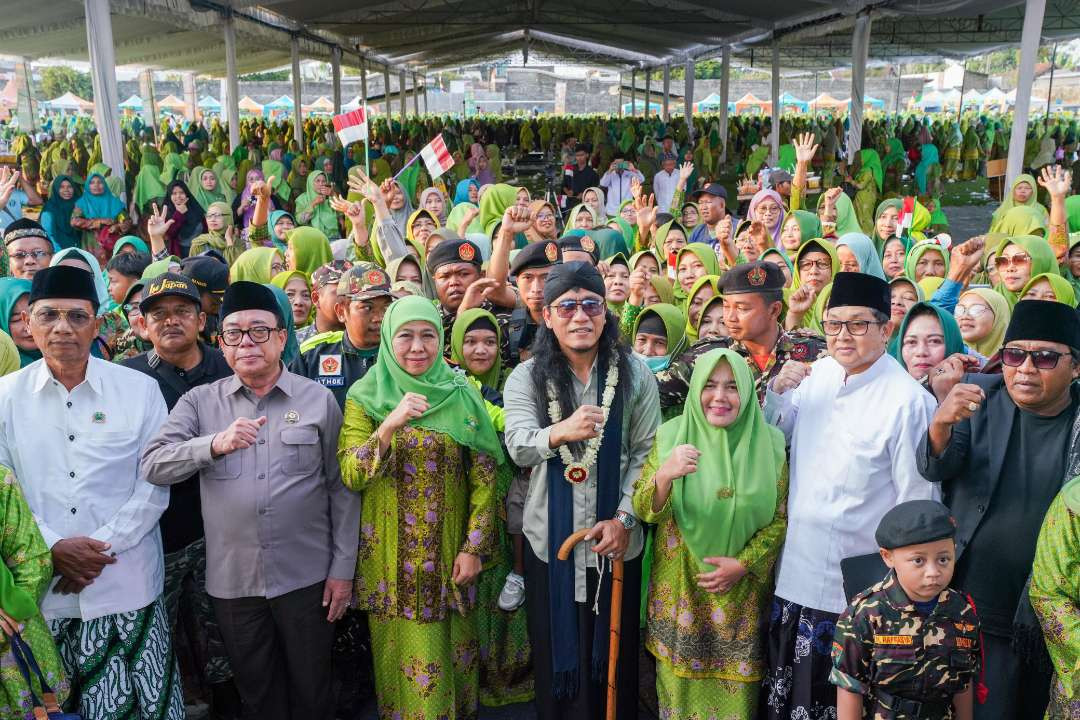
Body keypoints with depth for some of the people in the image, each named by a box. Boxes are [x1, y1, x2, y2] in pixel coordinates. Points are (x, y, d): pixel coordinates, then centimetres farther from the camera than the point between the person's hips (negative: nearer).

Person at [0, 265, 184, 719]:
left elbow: (154, 487, -2)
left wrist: (101, 547, -11)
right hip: (40, 588, 2)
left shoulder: (140, 390, -1)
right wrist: (54, 548, -10)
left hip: (125, 587, -1)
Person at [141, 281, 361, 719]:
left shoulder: (319, 399, -2)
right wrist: (215, 444, -23)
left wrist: (343, 568, -2)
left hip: (307, 577, -1)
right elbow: (153, 466, -8)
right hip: (232, 581, 1)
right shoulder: (199, 402, 2)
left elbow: (342, 489, 0)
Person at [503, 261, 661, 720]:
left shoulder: (634, 374, 1)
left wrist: (624, 517, -12)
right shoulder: (527, 377, 0)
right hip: (550, 539, 0)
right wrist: (559, 432, -35)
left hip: (616, 540, 0)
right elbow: (518, 447, -14)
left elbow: (646, 453, -1)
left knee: (614, 654, 12)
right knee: (555, 652, 12)